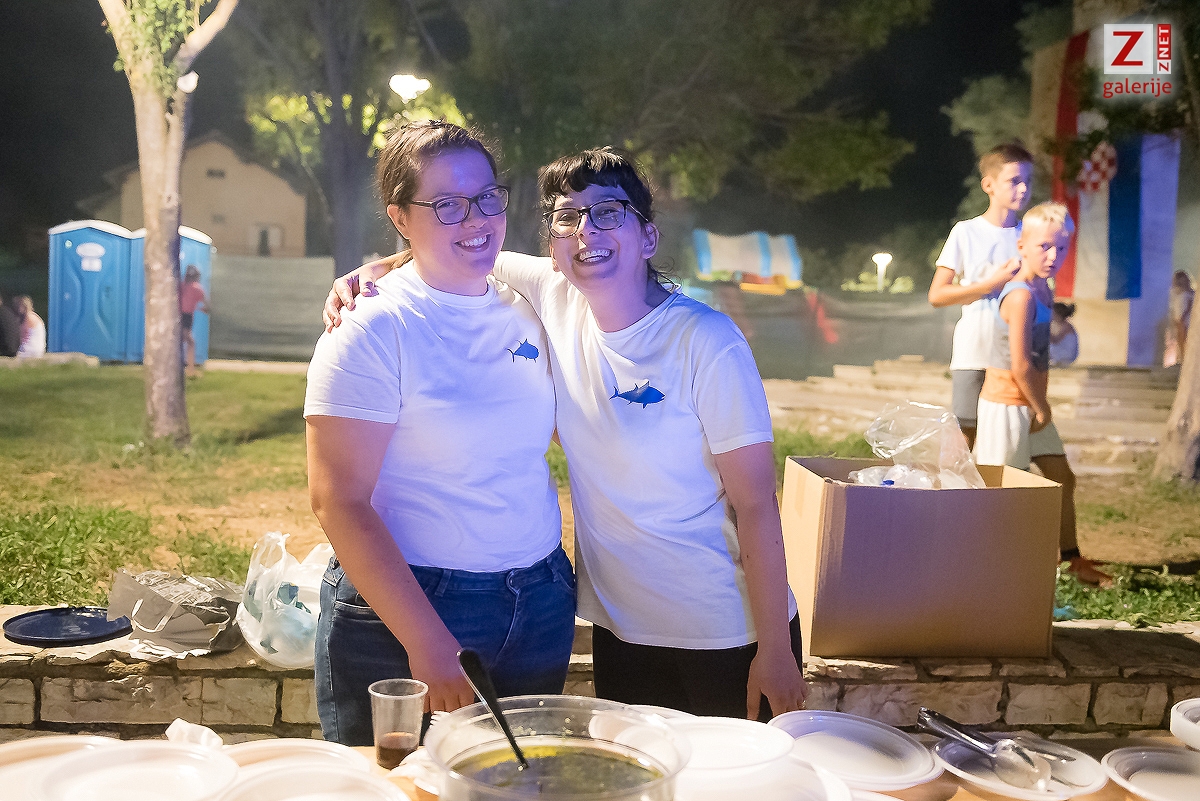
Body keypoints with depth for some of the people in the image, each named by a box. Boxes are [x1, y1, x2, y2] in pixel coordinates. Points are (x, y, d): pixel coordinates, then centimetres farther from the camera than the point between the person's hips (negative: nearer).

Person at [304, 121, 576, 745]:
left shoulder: (523, 313, 5)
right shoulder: (373, 331, -14)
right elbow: (339, 502, -18)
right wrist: (428, 643, -21)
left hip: (541, 608, 6)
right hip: (403, 611, -6)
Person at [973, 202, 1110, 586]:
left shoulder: (1041, 288, 7)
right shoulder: (1022, 295, -22)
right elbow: (1020, 365, -24)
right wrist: (1042, 409, -11)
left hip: (1031, 405, 10)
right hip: (1007, 404, -10)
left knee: (1062, 478, 16)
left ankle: (1073, 559, 28)